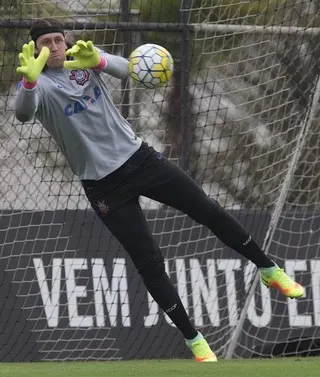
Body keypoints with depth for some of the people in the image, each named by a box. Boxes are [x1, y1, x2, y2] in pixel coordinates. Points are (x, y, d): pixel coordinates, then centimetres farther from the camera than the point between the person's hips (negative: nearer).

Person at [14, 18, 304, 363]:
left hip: (138, 156, 3)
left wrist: (97, 61, -46)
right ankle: (194, 341, 9)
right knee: (149, 262, -3)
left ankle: (269, 270, 25)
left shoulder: (84, 57, -1)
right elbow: (23, 112, -34)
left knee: (209, 211, 5)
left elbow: (124, 69, -21)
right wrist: (29, 79, -57)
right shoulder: (41, 85, -10)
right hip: (105, 185, -3)